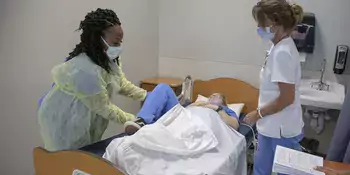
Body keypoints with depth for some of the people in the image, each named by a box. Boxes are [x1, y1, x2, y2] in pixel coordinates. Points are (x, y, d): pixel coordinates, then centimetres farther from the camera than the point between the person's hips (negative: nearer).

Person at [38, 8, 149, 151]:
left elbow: (122, 84, 6)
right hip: (62, 123, -8)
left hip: (86, 120, 8)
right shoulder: (85, 71, -34)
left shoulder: (109, 59, -8)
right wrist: (133, 120, -15)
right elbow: (103, 107, -23)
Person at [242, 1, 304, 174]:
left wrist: (258, 114, -14)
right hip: (273, 125, 9)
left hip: (280, 128, -9)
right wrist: (261, 114, 16)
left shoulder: (281, 53, -25)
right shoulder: (281, 46, 4)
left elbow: (287, 98, -25)